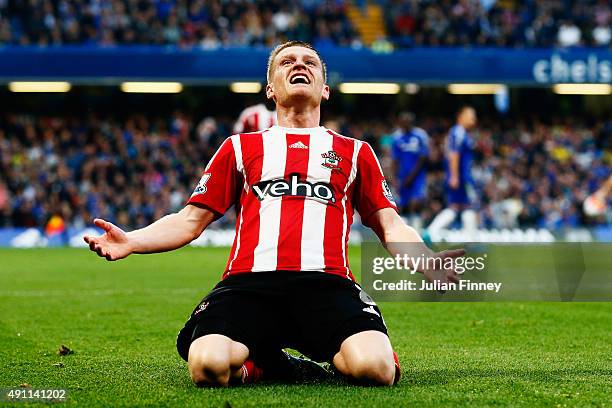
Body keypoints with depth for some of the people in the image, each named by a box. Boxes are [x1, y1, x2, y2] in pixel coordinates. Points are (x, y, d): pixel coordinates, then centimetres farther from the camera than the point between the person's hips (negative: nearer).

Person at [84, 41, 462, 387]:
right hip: (249, 282, 1)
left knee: (373, 367, -33)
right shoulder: (240, 147, 25)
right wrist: (131, 241, 4)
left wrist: (427, 261, -1)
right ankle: (262, 364, 1)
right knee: (208, 365, -32)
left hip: (327, 283, 0)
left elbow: (390, 225, 22)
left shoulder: (355, 152, 26)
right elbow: (192, 220, 23)